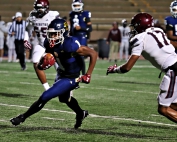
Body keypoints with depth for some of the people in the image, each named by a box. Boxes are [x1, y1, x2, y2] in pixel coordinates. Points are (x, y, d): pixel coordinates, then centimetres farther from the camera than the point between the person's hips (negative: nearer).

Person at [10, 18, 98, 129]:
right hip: (63, 75, 8)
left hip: (71, 78, -8)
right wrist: (42, 64, -19)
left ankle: (23, 117, 6)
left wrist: (88, 75, -25)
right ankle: (81, 114, 59)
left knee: (45, 97, -11)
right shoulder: (50, 43, -13)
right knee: (64, 98, 33)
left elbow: (93, 54, -27)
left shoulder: (70, 45, -33)